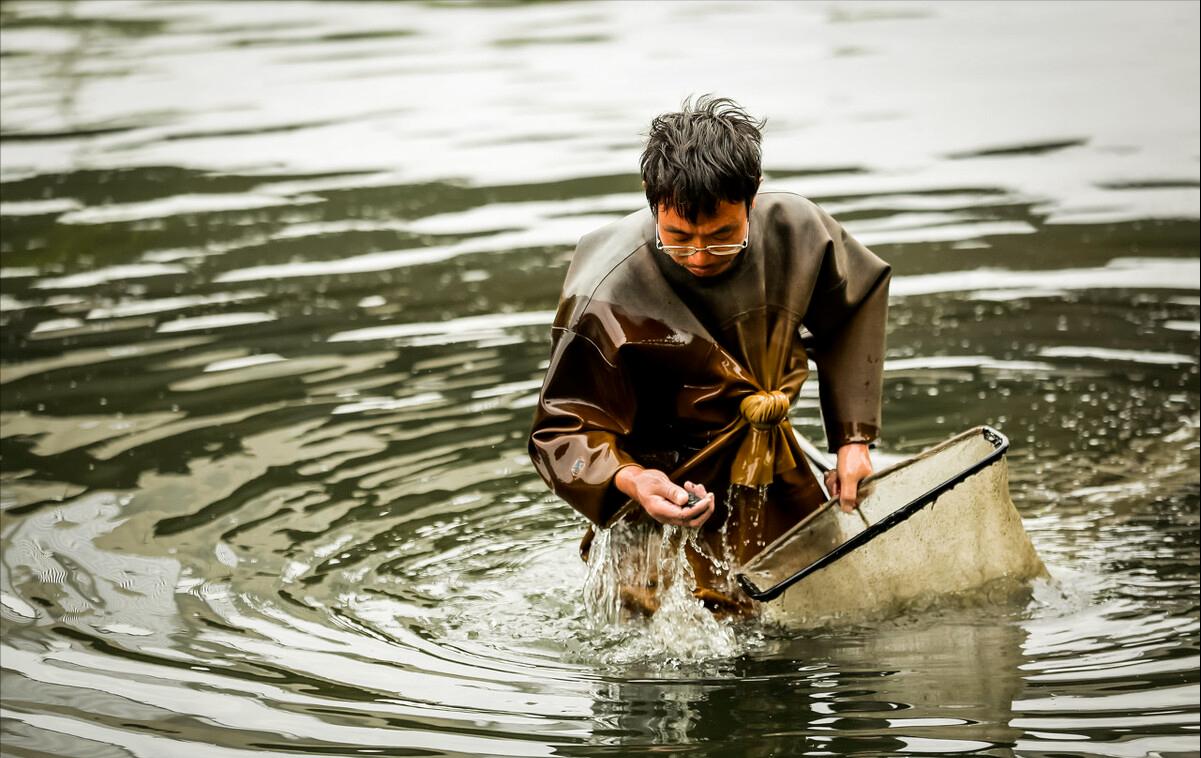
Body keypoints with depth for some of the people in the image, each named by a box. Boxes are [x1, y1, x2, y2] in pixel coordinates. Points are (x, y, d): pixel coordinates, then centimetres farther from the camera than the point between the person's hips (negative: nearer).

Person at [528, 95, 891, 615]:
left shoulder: (797, 230, -12)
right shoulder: (606, 298, -26)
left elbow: (855, 308, 10)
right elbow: (562, 432, -18)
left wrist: (853, 438, 6)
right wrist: (630, 481, -39)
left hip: (781, 492, 5)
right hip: (671, 502, -5)